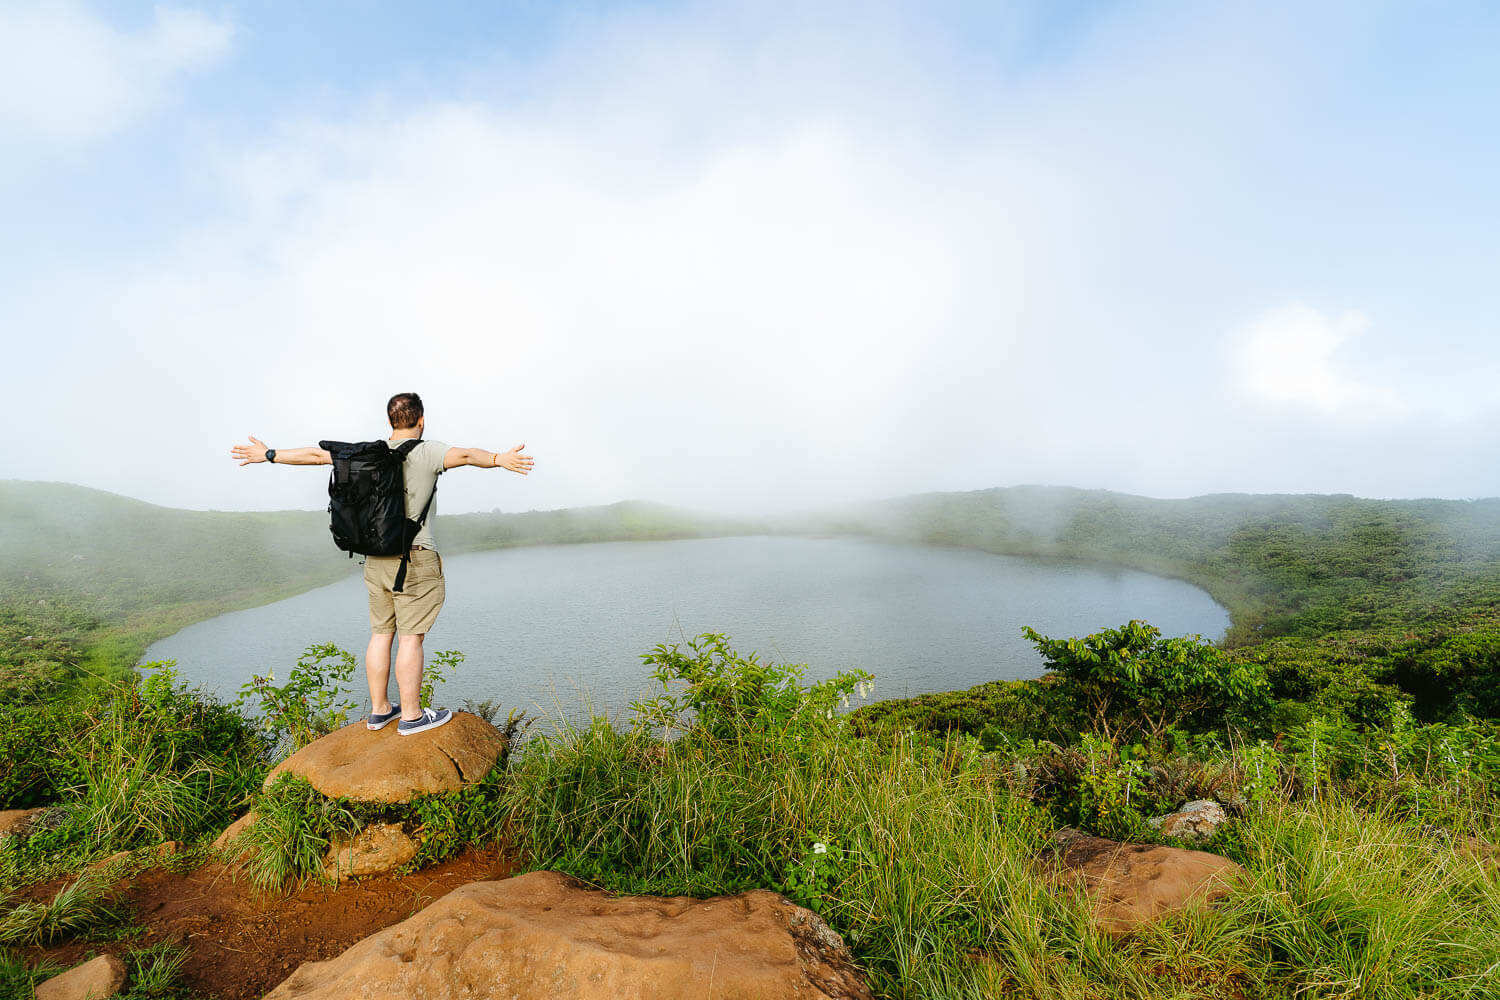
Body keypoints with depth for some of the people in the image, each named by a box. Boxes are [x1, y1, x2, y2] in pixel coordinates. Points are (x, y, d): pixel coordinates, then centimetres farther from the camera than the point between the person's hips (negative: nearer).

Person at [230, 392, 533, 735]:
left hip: (376, 558, 6)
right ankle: (411, 715, 6)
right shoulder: (426, 453, -9)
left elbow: (316, 455, 16)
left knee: (380, 633, 13)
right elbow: (464, 455, -30)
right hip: (414, 558, -6)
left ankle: (379, 709, 24)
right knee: (411, 637, -2)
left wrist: (270, 455, 30)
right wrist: (499, 460, -48)